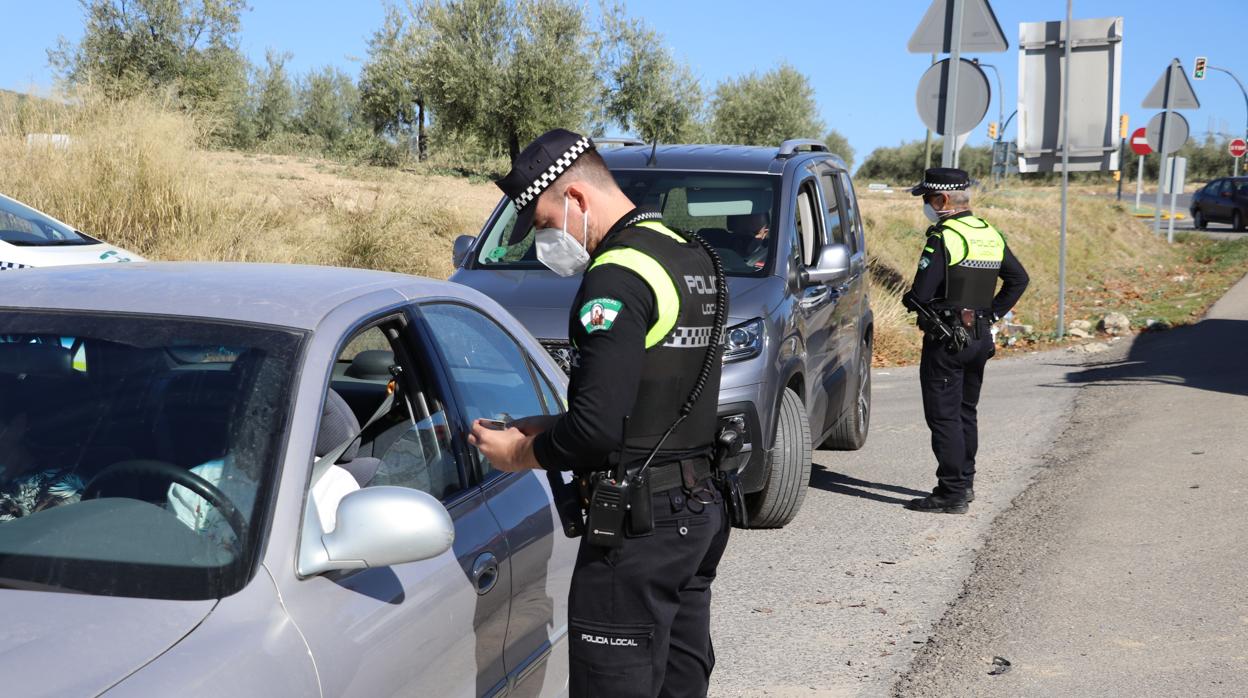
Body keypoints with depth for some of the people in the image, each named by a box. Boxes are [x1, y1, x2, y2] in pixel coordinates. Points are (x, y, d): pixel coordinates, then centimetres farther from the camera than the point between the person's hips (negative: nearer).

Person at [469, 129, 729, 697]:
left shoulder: (618, 277, -17)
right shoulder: (692, 257, 13)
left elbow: (596, 428, -23)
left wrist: (520, 453, -5)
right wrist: (544, 427, 14)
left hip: (639, 525, -10)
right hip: (701, 508, 10)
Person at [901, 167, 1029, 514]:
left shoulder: (943, 238, -16)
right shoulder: (991, 235, 10)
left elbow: (921, 294, -20)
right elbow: (1019, 279, 19)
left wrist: (910, 300, 2)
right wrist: (992, 312, 16)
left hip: (946, 339, -8)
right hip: (981, 337, 8)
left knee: (944, 417, -4)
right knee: (966, 413, 18)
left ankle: (952, 492, -5)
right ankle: (965, 482, 26)